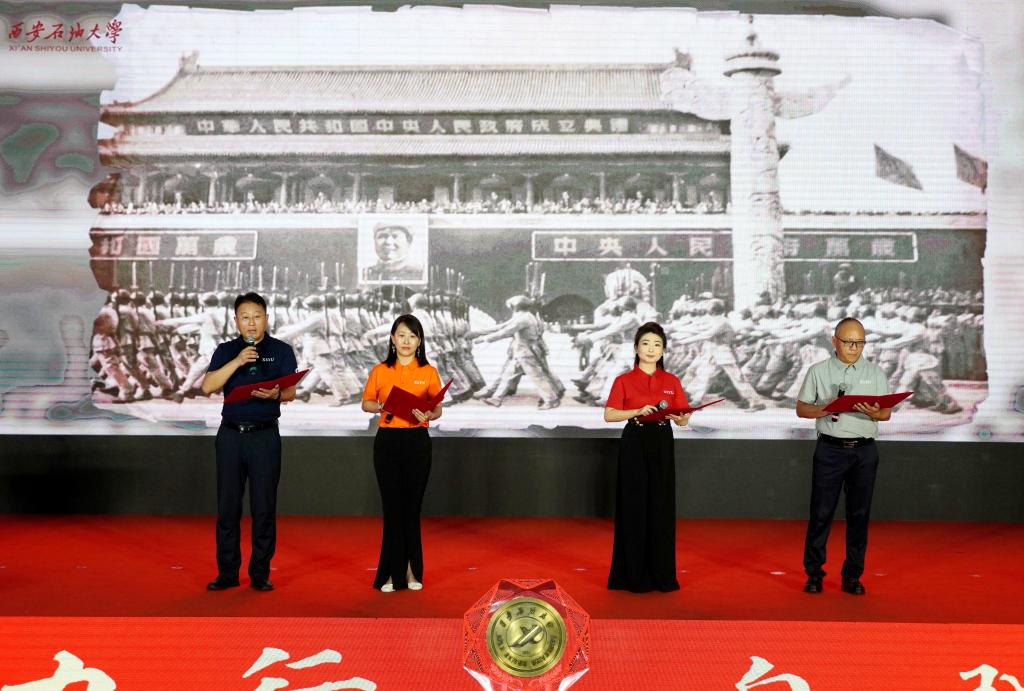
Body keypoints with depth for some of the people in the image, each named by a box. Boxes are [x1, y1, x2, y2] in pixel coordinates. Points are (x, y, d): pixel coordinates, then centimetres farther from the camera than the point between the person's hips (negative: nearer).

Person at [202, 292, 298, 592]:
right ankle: (227, 572, 14)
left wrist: (275, 394, -27)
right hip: (230, 435, 2)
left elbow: (291, 392, -4)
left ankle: (260, 573, 10)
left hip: (265, 436, -2)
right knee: (227, 506, 5)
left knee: (264, 507, 1)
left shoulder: (281, 351, 4)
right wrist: (237, 361, -17)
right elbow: (208, 387, -6)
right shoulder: (226, 351, 8)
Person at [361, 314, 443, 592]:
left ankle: (411, 570, 18)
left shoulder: (428, 372, 2)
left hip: (417, 442, 0)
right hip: (387, 442, 0)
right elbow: (366, 403, 10)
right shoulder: (380, 371, 3)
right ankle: (394, 572, 10)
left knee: (412, 507, 5)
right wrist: (381, 407, -11)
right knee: (392, 507, 2)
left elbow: (438, 408, 5)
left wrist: (428, 415, -17)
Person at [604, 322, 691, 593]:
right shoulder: (624, 381, 1)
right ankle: (633, 575, 8)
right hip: (634, 447, -2)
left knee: (661, 509, 3)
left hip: (662, 448, 2)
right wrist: (639, 411, -20)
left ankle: (661, 575, 12)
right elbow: (609, 415, -7)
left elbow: (684, 420, 6)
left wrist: (676, 415, -17)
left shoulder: (672, 382, 8)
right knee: (634, 508, -1)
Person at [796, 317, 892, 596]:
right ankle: (814, 573, 7)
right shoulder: (818, 371, 5)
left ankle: (852, 576, 13)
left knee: (859, 514, 4)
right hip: (830, 449, -2)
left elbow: (887, 413, 8)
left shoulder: (876, 372, 10)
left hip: (864, 450, 2)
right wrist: (824, 409, -15)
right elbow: (801, 408, 5)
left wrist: (873, 413, -15)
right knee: (821, 512, -2)